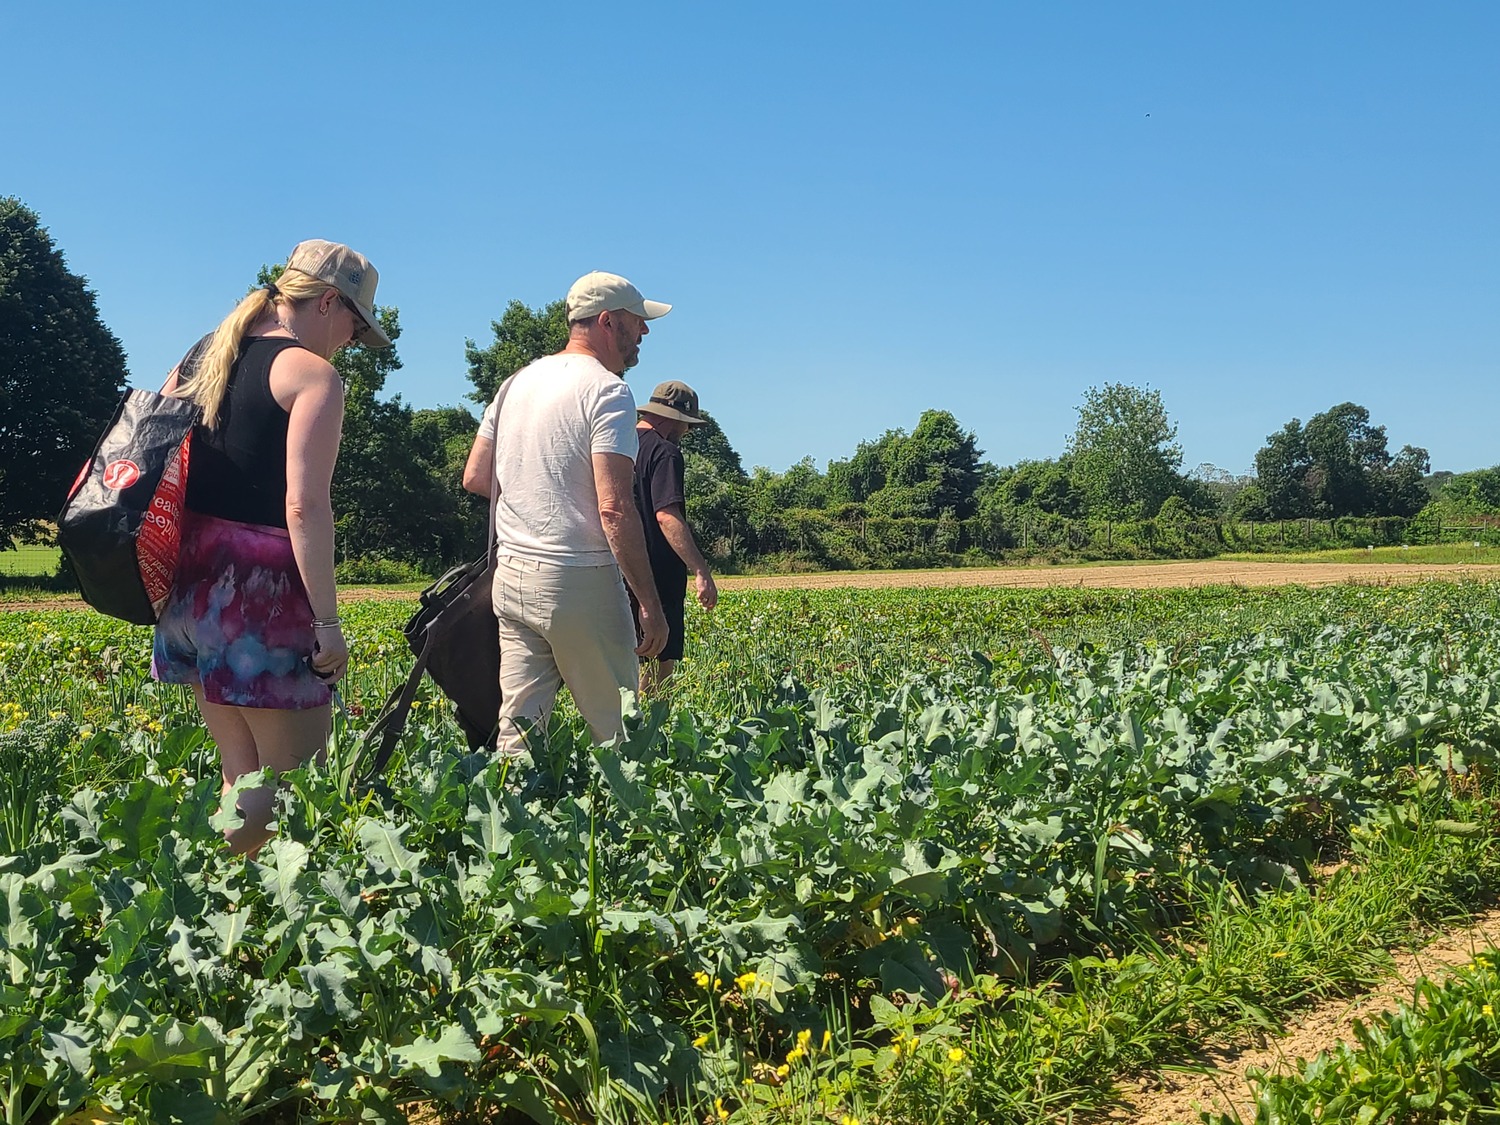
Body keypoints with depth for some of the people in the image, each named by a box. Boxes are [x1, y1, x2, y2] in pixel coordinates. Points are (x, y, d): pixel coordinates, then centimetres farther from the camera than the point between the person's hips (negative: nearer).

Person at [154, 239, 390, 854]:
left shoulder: (201, 355, 15)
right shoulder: (313, 373, -8)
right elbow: (304, 506, -18)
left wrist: (170, 582, 20)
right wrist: (327, 621, -15)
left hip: (193, 584, 8)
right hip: (262, 594, -8)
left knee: (243, 777, 16)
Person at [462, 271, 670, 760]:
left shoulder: (517, 383, 13)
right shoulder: (607, 391, -10)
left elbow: (474, 478, 17)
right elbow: (614, 509, -18)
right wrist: (650, 604, -15)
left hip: (510, 576, 7)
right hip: (580, 581, -7)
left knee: (517, 729, 7)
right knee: (618, 732, 3)